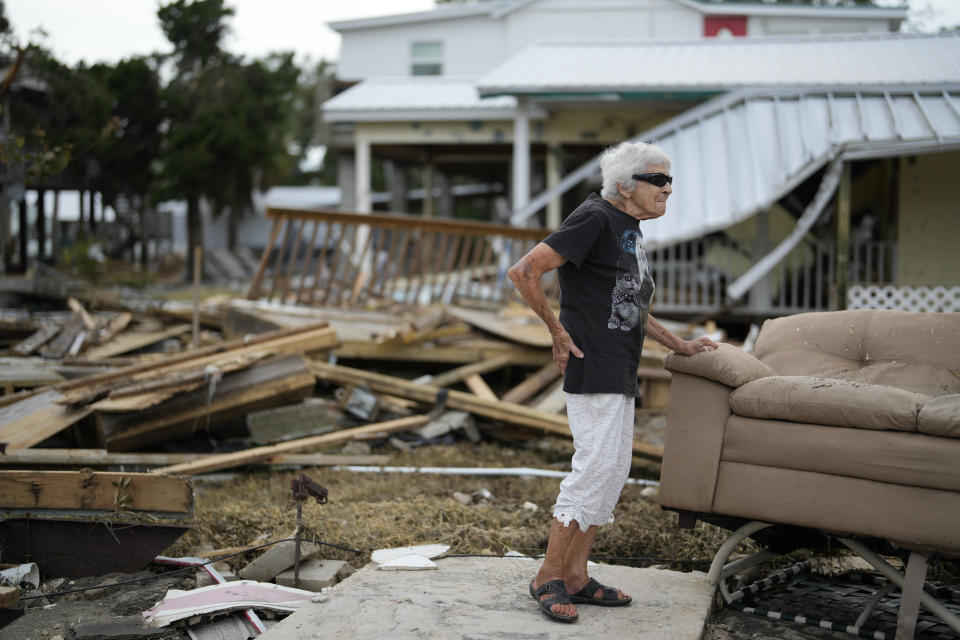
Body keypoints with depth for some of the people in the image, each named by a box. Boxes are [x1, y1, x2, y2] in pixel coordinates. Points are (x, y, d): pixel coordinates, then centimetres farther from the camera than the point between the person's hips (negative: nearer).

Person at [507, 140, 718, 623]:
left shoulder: (629, 230, 17)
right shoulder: (595, 219, -13)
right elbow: (524, 272, -20)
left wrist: (679, 345, 27)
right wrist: (558, 332, -14)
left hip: (620, 374, 10)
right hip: (593, 368, -10)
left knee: (614, 471, 11)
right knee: (595, 466, -11)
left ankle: (575, 577, 19)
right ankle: (547, 577, 0)